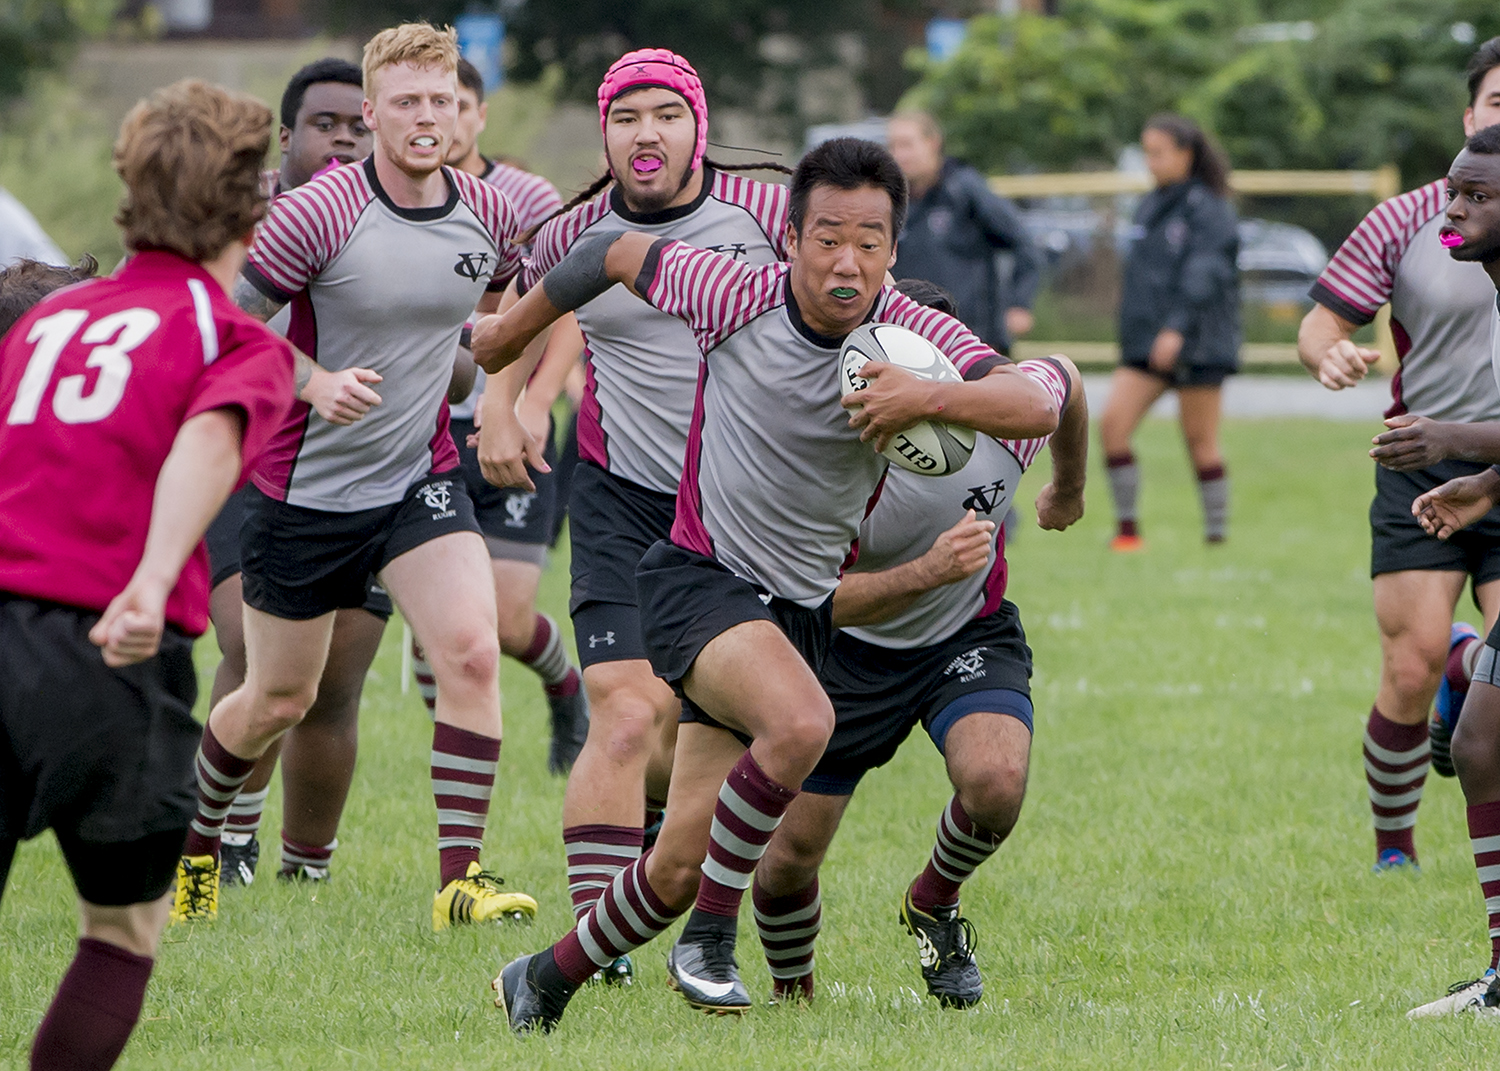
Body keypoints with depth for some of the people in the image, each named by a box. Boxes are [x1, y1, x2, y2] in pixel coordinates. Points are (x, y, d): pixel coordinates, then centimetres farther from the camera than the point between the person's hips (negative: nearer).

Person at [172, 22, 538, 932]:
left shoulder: (491, 215, -4)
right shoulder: (315, 215, -19)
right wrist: (320, 383, -22)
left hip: (422, 479, 3)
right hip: (306, 485, -3)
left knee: (472, 653, -19)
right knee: (280, 700, 9)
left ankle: (461, 877, -15)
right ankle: (194, 843, 36)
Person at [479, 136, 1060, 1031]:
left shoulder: (913, 336, -11)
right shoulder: (733, 295, -14)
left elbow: (1037, 406, -24)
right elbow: (617, 253, 4)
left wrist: (928, 397, -41)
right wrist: (510, 333, 17)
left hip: (803, 610, 3)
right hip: (700, 579, -3)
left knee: (682, 866, 3)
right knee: (801, 722, -34)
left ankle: (546, 982, 28)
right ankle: (709, 937, -16)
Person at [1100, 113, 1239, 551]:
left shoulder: (1207, 209, -8)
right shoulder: (1150, 208, 15)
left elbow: (1203, 274, -18)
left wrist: (1176, 327, -28)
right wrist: (1131, 330, 20)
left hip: (1197, 343, -7)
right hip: (1145, 343, 7)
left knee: (1199, 439, -1)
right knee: (1113, 421, -9)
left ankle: (1217, 531, 9)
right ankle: (1126, 526, -6)